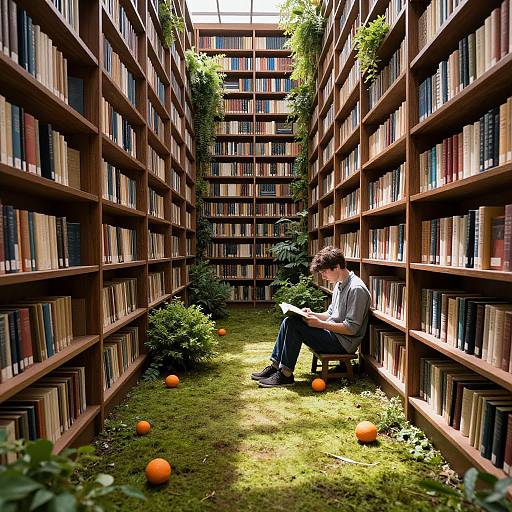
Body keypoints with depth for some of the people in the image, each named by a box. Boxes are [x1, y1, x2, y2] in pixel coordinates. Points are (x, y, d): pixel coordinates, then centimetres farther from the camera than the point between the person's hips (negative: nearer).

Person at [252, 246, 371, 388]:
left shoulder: (356, 289, -19)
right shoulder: (339, 284, 12)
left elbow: (352, 329, -21)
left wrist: (319, 323, -20)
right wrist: (313, 315, 2)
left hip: (343, 343, -10)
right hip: (331, 332, 10)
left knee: (294, 324, -21)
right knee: (288, 321, -2)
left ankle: (285, 374, -12)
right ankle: (275, 365, 2)